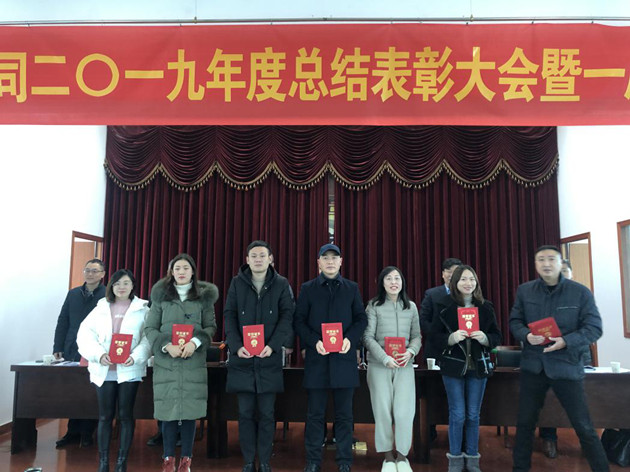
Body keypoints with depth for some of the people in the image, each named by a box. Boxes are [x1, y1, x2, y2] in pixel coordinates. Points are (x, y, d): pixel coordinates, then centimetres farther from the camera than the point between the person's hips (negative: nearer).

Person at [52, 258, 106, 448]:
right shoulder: (73, 293, 10)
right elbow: (63, 322, 12)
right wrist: (58, 348, 7)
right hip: (71, 353, 4)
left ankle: (87, 435, 18)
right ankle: (73, 432, 24)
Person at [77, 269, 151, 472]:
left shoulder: (142, 310, 4)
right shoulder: (100, 308, 11)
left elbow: (148, 338, -3)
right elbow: (85, 334, 4)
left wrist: (136, 357, -19)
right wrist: (99, 354, -12)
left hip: (129, 370, -2)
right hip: (104, 370, 2)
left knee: (125, 415, 4)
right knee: (105, 416, 6)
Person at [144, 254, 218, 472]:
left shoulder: (204, 296, 7)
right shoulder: (161, 295, 7)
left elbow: (211, 326, 5)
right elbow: (150, 328, 5)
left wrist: (195, 342, -13)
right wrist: (166, 345, -11)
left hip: (194, 362, 0)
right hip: (165, 361, 0)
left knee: (190, 409, 1)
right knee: (168, 408, 3)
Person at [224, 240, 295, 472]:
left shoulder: (281, 284, 2)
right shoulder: (237, 283, 5)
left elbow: (287, 316, -3)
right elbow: (229, 316, 2)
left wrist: (272, 345, -15)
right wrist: (237, 346, -12)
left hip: (269, 358, -1)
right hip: (242, 357, 1)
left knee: (266, 413, 7)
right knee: (246, 412, 7)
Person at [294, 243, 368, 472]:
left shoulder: (351, 288, 9)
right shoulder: (308, 288, 6)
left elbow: (361, 319, 8)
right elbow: (299, 320, 2)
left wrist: (350, 339, -10)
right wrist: (314, 342, -13)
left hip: (344, 357, 1)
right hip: (316, 358, -1)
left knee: (344, 414, 8)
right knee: (315, 414, 6)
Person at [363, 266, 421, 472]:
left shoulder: (411, 306, 9)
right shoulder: (374, 306, -1)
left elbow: (417, 336, 11)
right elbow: (368, 336, -6)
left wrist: (411, 352, -9)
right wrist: (385, 358, -15)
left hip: (404, 366, 2)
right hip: (379, 365, -2)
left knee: (404, 412, -3)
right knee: (383, 411, 4)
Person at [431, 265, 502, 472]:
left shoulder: (486, 307, 2)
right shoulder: (445, 306, -4)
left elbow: (497, 337, 5)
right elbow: (435, 335, -5)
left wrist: (485, 338, -16)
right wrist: (451, 337, -23)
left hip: (478, 366, 2)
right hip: (453, 366, -2)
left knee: (473, 415, 10)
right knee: (457, 415, 3)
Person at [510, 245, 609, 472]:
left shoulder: (580, 292, -5)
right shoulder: (524, 291, 3)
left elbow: (594, 327, -7)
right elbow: (514, 321, 7)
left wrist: (566, 341, -22)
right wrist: (526, 335, -15)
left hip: (567, 366, -3)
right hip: (533, 366, 3)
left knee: (583, 426, 6)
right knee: (525, 422, 14)